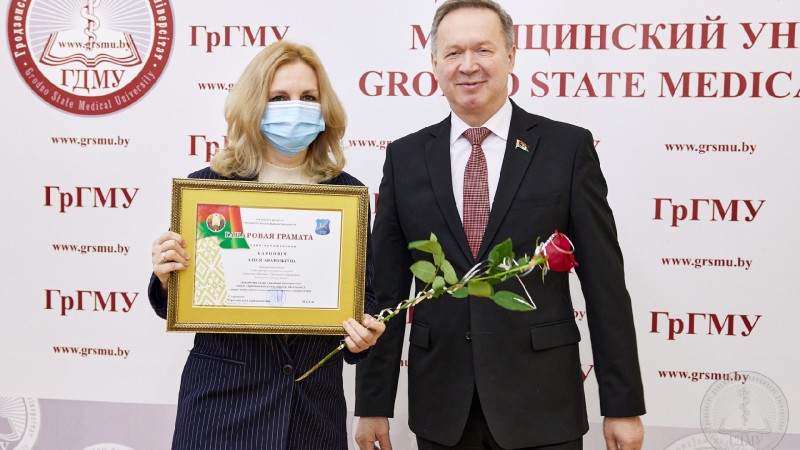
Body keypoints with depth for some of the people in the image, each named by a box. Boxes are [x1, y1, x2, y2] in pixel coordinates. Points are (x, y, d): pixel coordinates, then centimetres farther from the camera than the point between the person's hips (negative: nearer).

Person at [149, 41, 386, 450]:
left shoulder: (348, 194, 2)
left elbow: (364, 294, 9)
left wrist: (364, 332, -12)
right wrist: (167, 278, -17)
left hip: (316, 408, 2)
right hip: (222, 402, -1)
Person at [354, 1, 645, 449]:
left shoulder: (569, 147, -2)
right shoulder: (405, 157, 4)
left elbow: (604, 283, -3)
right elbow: (388, 289, 4)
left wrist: (623, 405, -3)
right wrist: (374, 404, 4)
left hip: (542, 404, -2)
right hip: (440, 410, 2)